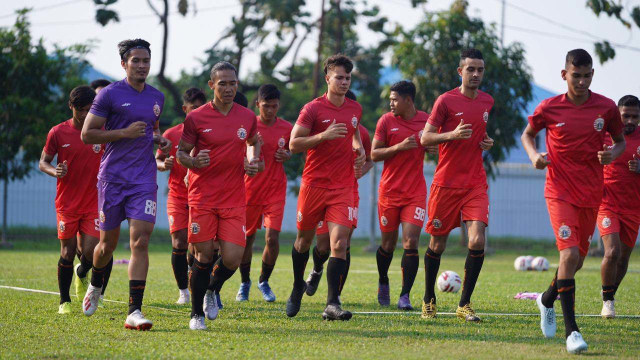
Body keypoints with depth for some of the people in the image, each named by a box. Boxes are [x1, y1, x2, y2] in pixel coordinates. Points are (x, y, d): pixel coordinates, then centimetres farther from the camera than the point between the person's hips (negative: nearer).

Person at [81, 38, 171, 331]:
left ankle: (134, 312, -15)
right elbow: (87, 134, -7)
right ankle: (95, 285, 42)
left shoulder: (157, 97, 12)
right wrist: (124, 133, -16)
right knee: (108, 242, 9)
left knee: (140, 241, -12)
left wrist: (159, 140, 8)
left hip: (144, 180, 3)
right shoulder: (110, 94, -5)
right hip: (112, 177, -3)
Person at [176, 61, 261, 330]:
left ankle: (213, 291, 26)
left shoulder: (247, 117, 7)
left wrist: (252, 162, 6)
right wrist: (193, 162, -18)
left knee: (232, 257, -7)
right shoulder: (196, 118, -3)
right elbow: (181, 152, 5)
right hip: (202, 197, -2)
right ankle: (197, 313, 14)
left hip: (234, 199, 2)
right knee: (204, 255, -4)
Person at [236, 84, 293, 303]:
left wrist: (287, 156, -4)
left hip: (276, 189, 1)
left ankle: (264, 281, 11)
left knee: (272, 237, -10)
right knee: (247, 238, 7)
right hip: (250, 188, -1)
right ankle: (245, 282, 28)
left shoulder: (286, 128, 2)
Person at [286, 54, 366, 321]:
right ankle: (298, 287, 39)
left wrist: (359, 149, 10)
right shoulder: (312, 109, -6)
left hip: (342, 187, 2)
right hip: (313, 184, -2)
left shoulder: (355, 109, 9)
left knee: (339, 243, -13)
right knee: (304, 239, 12)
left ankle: (332, 304, -16)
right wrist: (324, 135, -22)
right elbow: (293, 144, -11)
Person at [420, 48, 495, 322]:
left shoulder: (487, 101, 10)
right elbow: (425, 138, -6)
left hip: (476, 184, 3)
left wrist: (486, 143, 8)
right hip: (446, 183, -3)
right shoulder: (446, 100, -5)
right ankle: (429, 300, 26)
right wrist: (452, 135, -22)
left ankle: (464, 304, -4)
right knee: (437, 244, 6)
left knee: (477, 240, -14)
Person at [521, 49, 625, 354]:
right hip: (560, 191, -3)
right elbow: (527, 134, 12)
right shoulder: (549, 108, -5)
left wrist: (613, 153, -10)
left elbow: (620, 140, 13)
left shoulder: (607, 108, -2)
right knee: (570, 252, -19)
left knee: (578, 258, 13)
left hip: (591, 194, 3)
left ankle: (547, 300, 45)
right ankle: (571, 331, -17)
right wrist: (534, 155, -8)